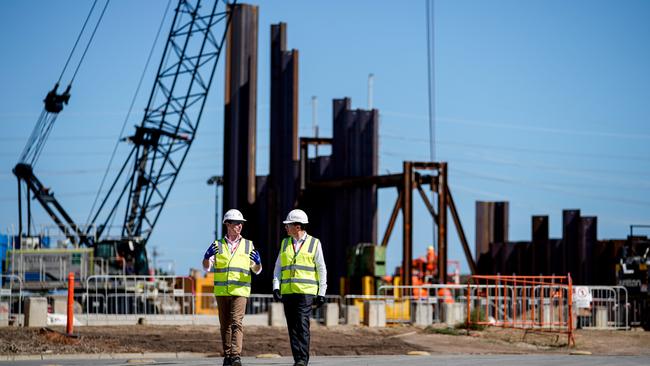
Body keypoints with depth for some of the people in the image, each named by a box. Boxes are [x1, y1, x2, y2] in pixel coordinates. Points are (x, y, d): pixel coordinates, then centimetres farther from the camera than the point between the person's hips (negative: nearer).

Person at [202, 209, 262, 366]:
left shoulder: (248, 245, 7)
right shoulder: (217, 245, 7)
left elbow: (257, 270, 10)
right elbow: (207, 267, 2)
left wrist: (258, 262, -13)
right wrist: (207, 256, -20)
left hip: (240, 291, -2)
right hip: (221, 291, 2)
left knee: (236, 322, -15)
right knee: (225, 324, 6)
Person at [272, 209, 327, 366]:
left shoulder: (314, 244, 1)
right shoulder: (285, 243, 13)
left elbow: (321, 270, 3)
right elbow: (278, 268, 11)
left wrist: (321, 293, -2)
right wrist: (276, 287, -3)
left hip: (306, 292, -4)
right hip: (287, 292, 4)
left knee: (302, 325, -14)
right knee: (292, 327, 3)